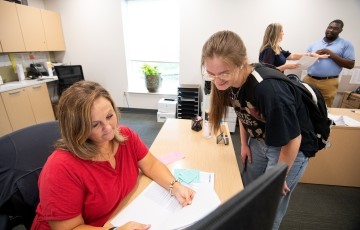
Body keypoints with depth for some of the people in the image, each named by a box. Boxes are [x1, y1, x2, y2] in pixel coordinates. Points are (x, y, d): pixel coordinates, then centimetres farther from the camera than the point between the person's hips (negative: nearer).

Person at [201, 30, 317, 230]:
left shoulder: (269, 89, -38)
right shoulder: (230, 81, -16)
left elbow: (292, 140, -25)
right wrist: (244, 144, 6)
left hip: (292, 147, -6)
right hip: (260, 140, 6)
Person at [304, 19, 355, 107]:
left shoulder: (346, 44, 7)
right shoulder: (314, 44, 14)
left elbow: (350, 64, -1)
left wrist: (331, 54, -8)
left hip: (328, 83, -2)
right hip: (309, 80, 2)